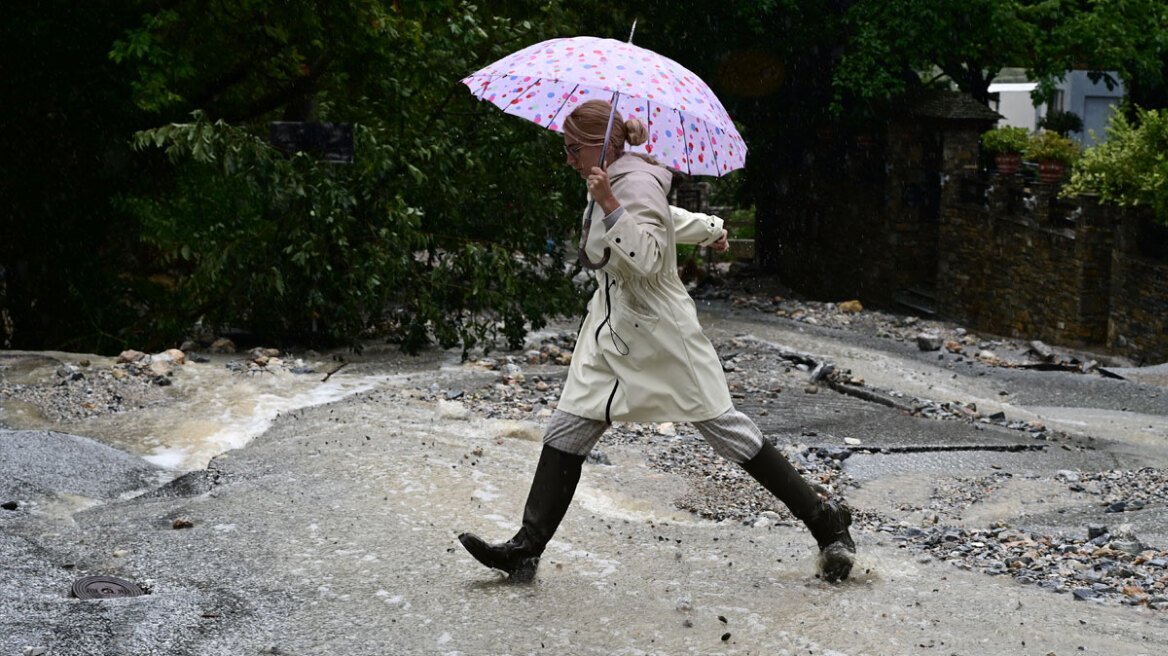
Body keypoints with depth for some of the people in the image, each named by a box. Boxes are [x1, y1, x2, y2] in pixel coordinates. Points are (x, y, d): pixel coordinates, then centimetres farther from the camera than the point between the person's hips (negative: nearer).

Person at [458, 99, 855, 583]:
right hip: (612, 333, 9)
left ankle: (824, 520, 10)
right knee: (566, 432, 2)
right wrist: (709, 229, 45)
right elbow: (668, 218, 28)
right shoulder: (614, 181, 11)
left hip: (658, 336, -9)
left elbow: (647, 260, -28)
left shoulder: (637, 184, -17)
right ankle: (527, 548, 4)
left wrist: (609, 206, -34)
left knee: (725, 427, -2)